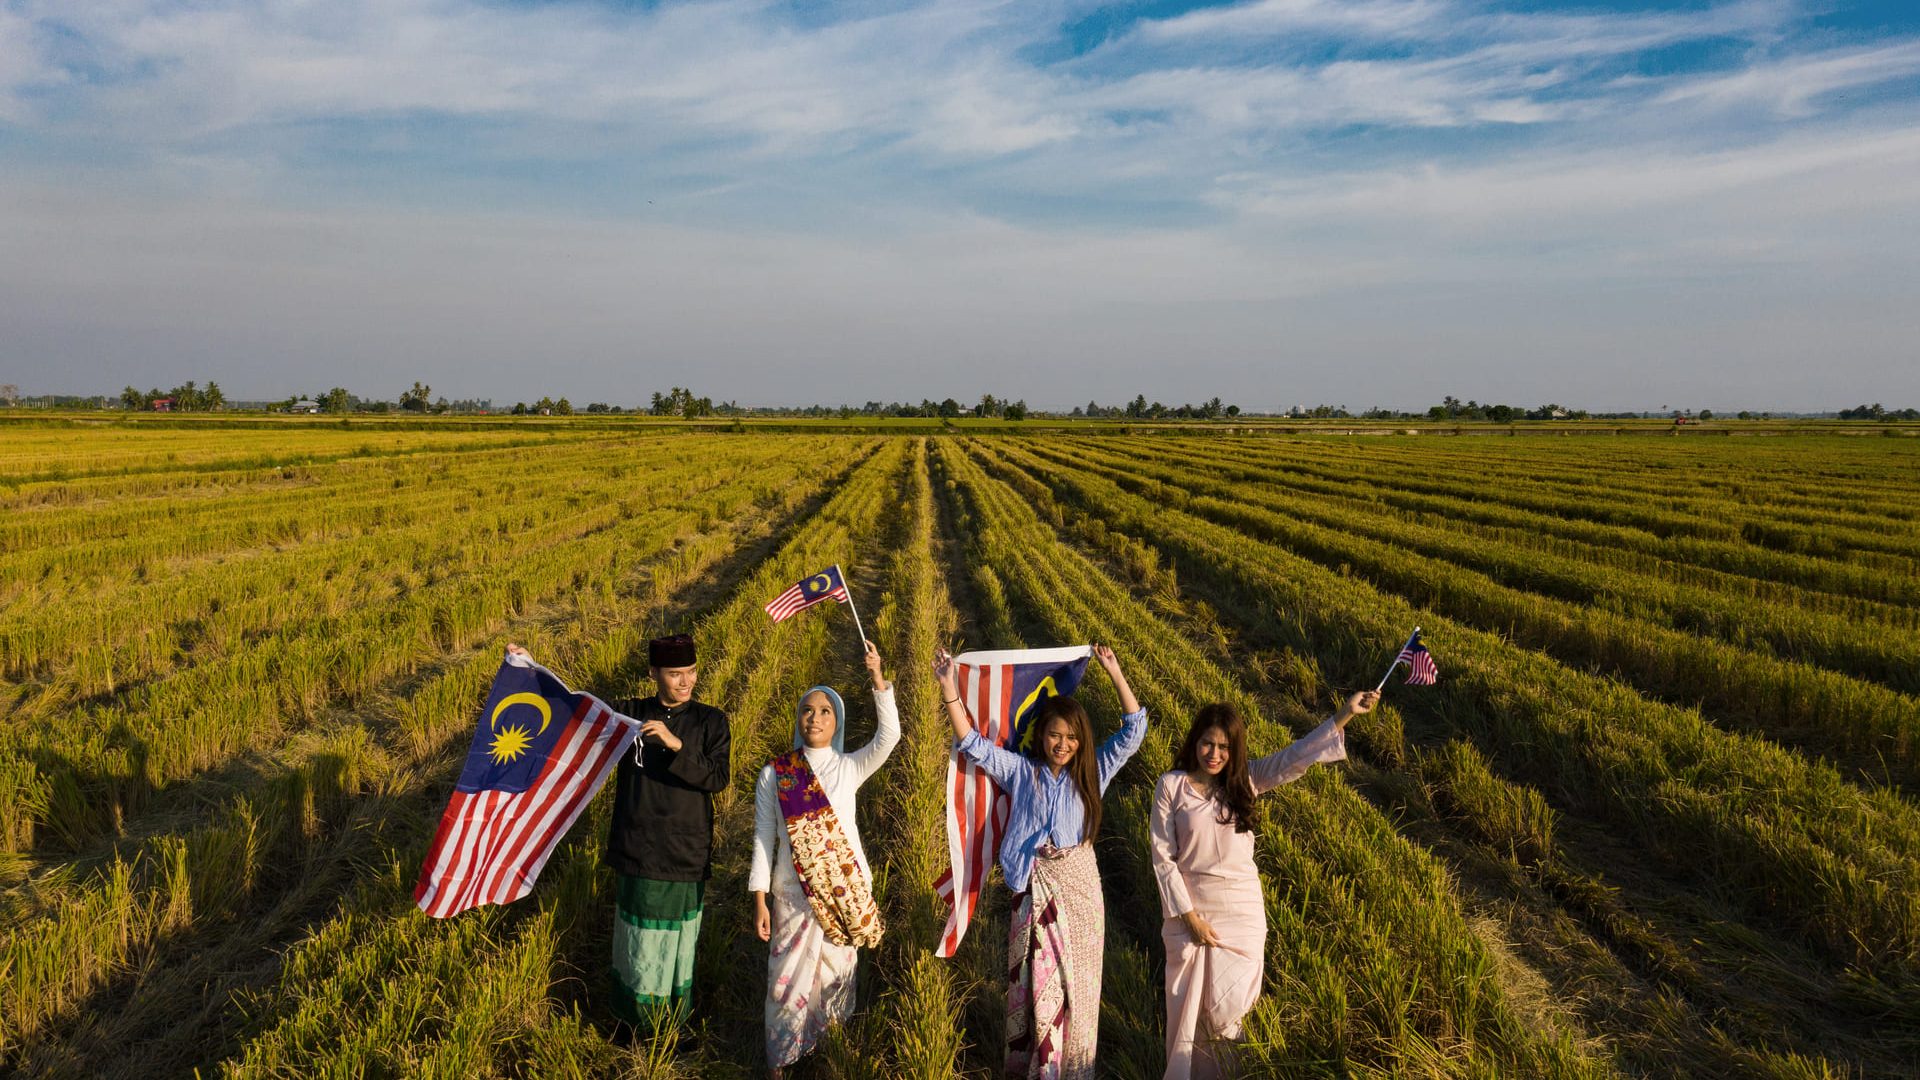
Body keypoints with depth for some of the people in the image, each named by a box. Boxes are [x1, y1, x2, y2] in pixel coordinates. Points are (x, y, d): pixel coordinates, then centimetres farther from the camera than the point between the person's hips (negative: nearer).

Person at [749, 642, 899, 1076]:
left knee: (835, 972, 14)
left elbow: (888, 736, -20)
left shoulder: (848, 767, -3)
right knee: (789, 976, 6)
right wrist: (759, 900, -5)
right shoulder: (774, 774, -3)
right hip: (795, 894, -1)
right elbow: (763, 839, -2)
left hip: (846, 890, 1)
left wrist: (878, 679, -30)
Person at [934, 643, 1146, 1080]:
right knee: (1037, 977, 5)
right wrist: (949, 688, -25)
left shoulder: (1091, 771, 0)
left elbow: (1133, 730, -6)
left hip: (1079, 881, 2)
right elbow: (973, 744, -12)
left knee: (1077, 977, 13)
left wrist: (1114, 672, -14)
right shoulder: (1021, 770, -3)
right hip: (1034, 883, -1)